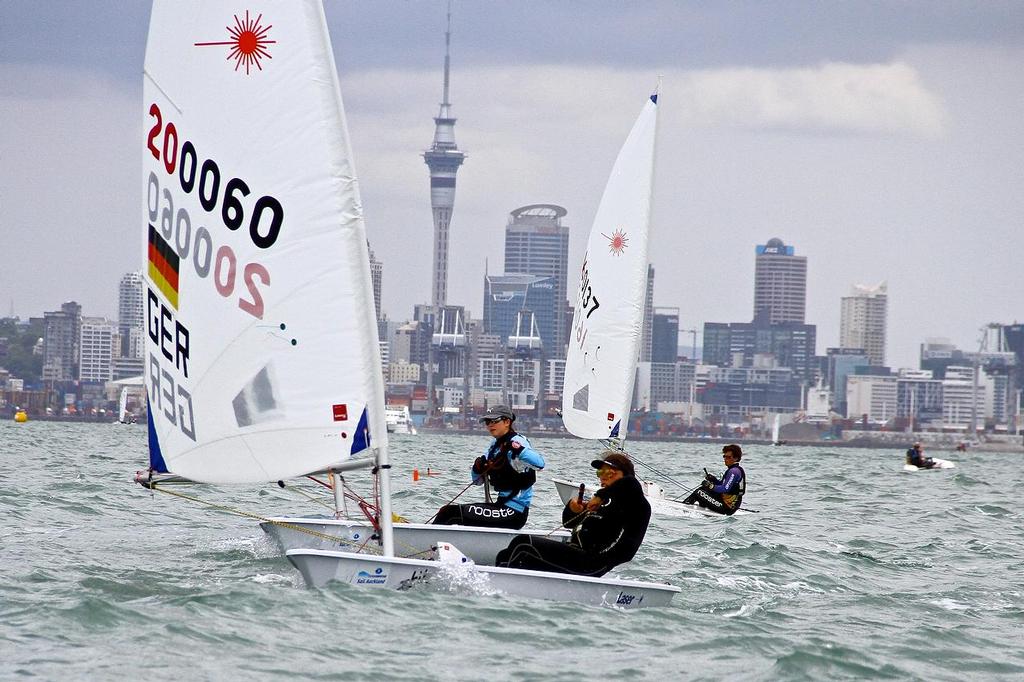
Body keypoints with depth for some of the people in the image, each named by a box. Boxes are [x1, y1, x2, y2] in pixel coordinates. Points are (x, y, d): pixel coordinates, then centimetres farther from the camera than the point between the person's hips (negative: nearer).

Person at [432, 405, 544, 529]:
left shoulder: (516, 442, -11)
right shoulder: (495, 444, 14)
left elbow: (539, 463, -30)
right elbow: (478, 481, 17)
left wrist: (517, 449, -41)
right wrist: (478, 467, -5)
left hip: (514, 512, -9)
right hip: (502, 506, 9)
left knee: (454, 514, -18)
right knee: (447, 511, 6)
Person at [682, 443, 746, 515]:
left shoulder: (733, 471, -18)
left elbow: (725, 489, -26)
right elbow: (723, 484, 22)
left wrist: (711, 486, -20)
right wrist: (714, 480, 6)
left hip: (726, 508, -11)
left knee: (699, 492, -11)